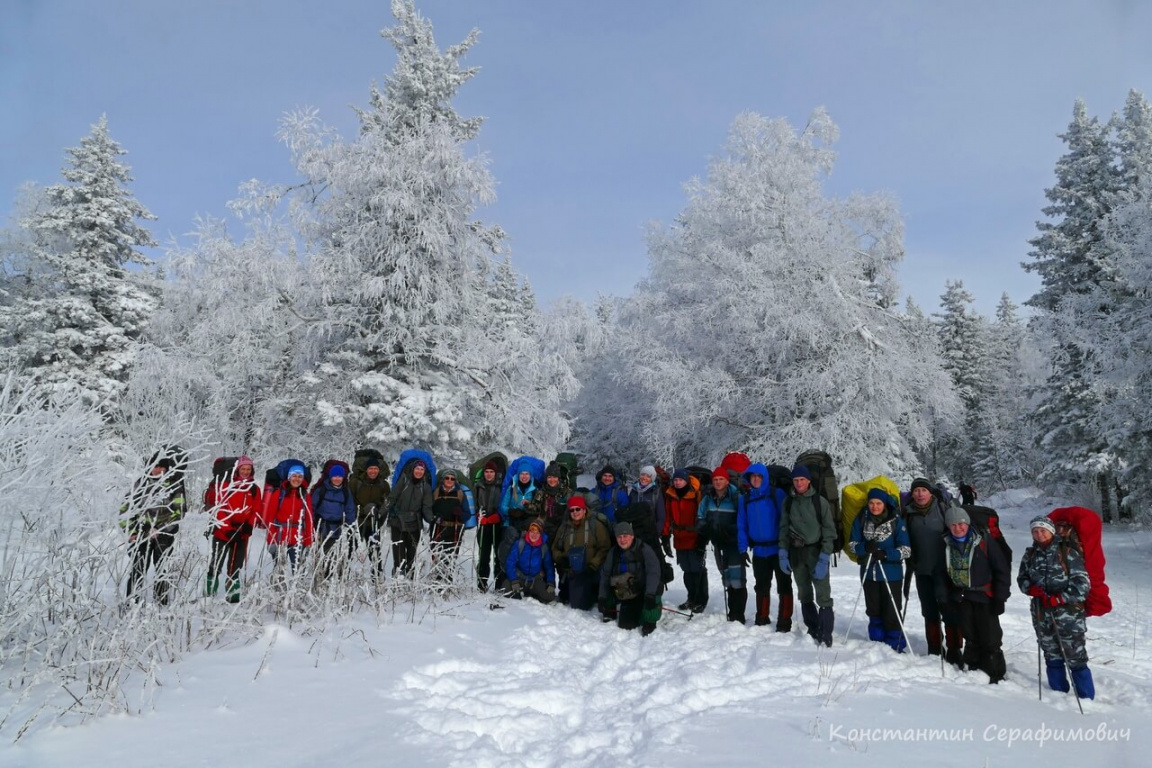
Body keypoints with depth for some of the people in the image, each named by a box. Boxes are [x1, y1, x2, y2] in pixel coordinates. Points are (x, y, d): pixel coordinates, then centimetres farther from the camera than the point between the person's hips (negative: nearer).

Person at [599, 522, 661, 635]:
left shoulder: (644, 549, -15)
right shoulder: (614, 552, 4)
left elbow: (653, 572, -27)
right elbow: (605, 574, 6)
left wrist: (650, 594, -38)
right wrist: (602, 597, -1)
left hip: (642, 594, -4)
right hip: (626, 596, 4)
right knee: (625, 625, -10)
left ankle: (650, 622, -17)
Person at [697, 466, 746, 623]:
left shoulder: (736, 498, -10)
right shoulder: (707, 500, 8)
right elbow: (700, 519, 16)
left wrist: (731, 530, -23)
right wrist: (704, 528, -5)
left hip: (734, 544, -6)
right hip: (718, 545, 6)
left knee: (737, 580, -10)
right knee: (727, 579, 14)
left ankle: (738, 615, -3)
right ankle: (733, 613, 24)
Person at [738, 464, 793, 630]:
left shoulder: (777, 494, -8)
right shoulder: (745, 499, 5)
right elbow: (741, 525, 6)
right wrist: (742, 547, -3)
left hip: (778, 549, -4)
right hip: (759, 551, 4)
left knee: (784, 586, 3)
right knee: (761, 587, 17)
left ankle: (784, 622, 11)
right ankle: (762, 620, 30)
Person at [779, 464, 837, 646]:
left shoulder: (820, 502, -5)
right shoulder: (788, 502, 6)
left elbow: (829, 531, -7)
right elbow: (784, 529, 9)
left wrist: (824, 558, -13)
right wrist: (783, 554, 1)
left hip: (816, 551, -4)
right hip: (796, 553, 4)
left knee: (823, 596, -9)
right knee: (805, 595, 12)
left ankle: (826, 636, -4)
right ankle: (812, 631, 23)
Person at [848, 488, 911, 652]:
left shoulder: (896, 521, -7)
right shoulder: (861, 520, 0)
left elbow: (906, 550, -8)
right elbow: (852, 545, 2)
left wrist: (886, 554, -24)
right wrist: (865, 547, -19)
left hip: (891, 575, -3)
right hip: (868, 574, 3)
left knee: (891, 613, 1)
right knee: (873, 612, 14)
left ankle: (896, 647, 16)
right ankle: (877, 644, 27)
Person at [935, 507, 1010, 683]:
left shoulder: (983, 542, -9)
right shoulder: (947, 545, 3)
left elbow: (1002, 570, -7)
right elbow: (941, 573, 10)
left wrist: (1000, 598, -9)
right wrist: (943, 598, 5)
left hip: (984, 597, -4)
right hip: (961, 598, 4)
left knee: (990, 640, -1)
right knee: (970, 638, 13)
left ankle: (996, 675, 11)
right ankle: (972, 669, 24)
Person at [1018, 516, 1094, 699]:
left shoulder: (1068, 552, -6)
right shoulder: (1030, 555, 9)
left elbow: (1082, 583, -8)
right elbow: (1022, 578, 16)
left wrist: (1059, 598, -16)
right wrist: (1031, 588, -5)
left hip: (1067, 612, -5)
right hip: (1041, 613, 5)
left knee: (1075, 657, -3)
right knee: (1052, 656, 13)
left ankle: (1087, 699, 7)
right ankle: (1059, 694, 25)